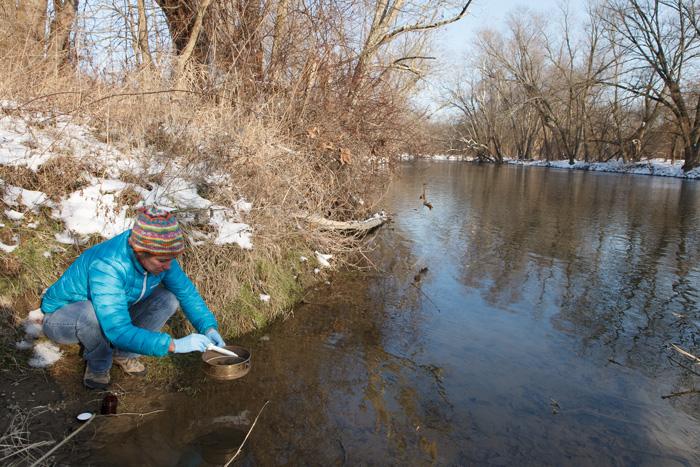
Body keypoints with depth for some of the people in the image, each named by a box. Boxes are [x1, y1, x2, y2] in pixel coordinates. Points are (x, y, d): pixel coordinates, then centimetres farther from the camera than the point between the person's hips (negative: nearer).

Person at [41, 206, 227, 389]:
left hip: (112, 314, 6)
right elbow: (119, 331, -43)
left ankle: (122, 353, 4)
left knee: (168, 299, -13)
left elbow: (187, 292, -5)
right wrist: (174, 344, -44)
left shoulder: (158, 254, -19)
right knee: (93, 313, -39)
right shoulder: (108, 266, -39)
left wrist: (209, 327, -19)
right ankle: (98, 364, -7)